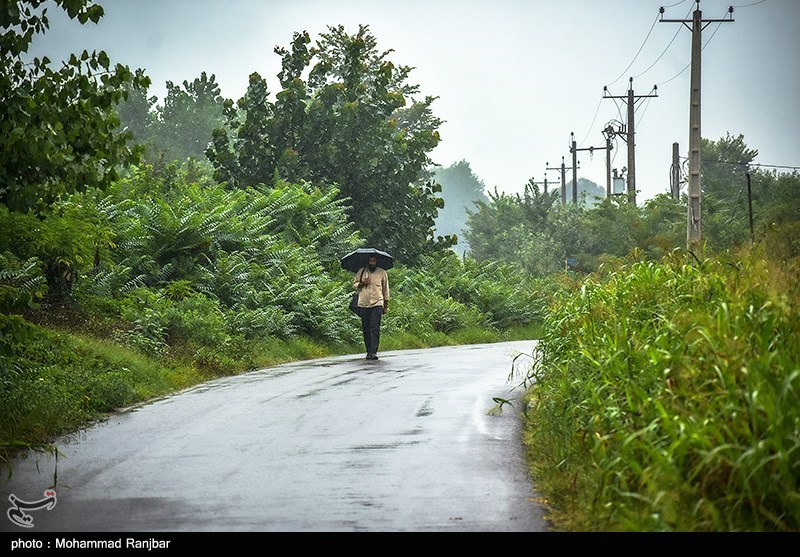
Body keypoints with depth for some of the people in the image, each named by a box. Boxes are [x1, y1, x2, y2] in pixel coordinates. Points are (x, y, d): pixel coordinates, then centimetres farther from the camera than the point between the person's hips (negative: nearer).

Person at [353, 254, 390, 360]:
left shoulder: (382, 273, 8)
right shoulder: (361, 272, 9)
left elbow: (385, 290, 14)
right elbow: (354, 284, 12)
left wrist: (386, 306, 13)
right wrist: (362, 283, -9)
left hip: (377, 304, -2)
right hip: (363, 304, 2)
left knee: (375, 329, -12)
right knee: (366, 329, 4)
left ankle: (373, 352, -18)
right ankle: (369, 351, 13)